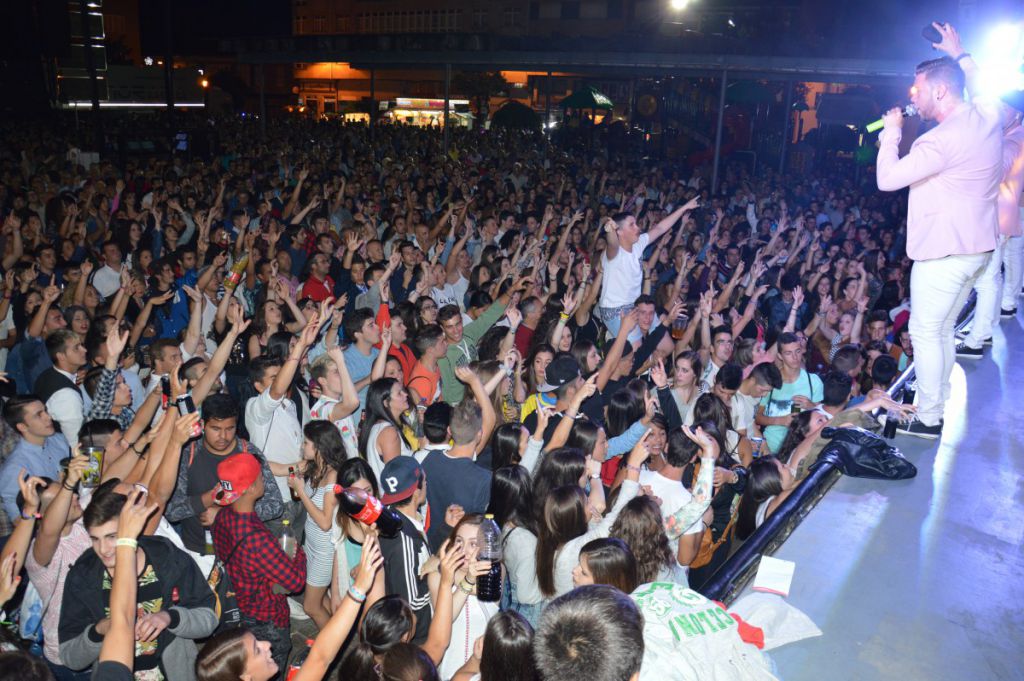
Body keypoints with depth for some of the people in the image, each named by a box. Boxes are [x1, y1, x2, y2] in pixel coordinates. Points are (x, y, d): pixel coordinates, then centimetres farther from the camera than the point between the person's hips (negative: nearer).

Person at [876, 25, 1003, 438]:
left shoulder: (943, 140, -23)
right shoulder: (988, 117, 5)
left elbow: (887, 179, -23)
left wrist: (892, 132, -9)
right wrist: (959, 55, 36)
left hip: (943, 252, -9)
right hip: (979, 247, 9)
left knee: (925, 332, 1)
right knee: (942, 330, 18)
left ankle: (928, 419, 8)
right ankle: (935, 402, 29)